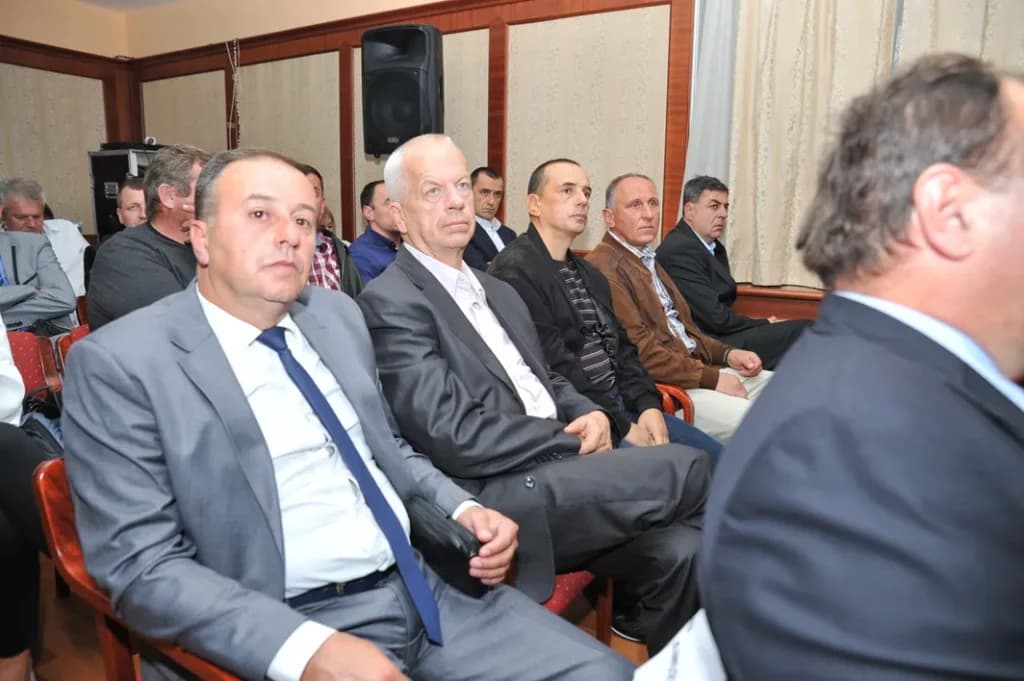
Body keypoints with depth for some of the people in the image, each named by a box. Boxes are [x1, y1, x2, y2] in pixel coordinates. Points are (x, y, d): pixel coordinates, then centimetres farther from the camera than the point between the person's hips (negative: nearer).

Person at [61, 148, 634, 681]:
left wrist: (462, 509, 1)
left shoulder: (339, 314, 9)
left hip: (425, 583, 5)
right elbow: (142, 562, -12)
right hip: (285, 632, -4)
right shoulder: (120, 363, -8)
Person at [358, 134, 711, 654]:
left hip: (553, 476, 7)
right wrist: (576, 442, -10)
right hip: (492, 503, -7)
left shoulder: (499, 292, 19)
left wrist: (591, 416, 0)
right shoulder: (390, 303, -9)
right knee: (685, 468, -14)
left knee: (678, 551, -17)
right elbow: (458, 438, -17)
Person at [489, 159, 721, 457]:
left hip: (621, 404, 9)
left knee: (713, 455, 1)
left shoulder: (590, 274, 18)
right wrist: (621, 427, -16)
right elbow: (555, 366, -18)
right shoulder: (514, 271, -12)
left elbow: (620, 347, 14)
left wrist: (649, 405, -3)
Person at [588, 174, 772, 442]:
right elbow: (639, 351, -20)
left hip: (697, 367, 10)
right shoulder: (605, 267, -14)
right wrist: (711, 378, -15)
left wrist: (727, 354, 7)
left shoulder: (648, 260, 20)